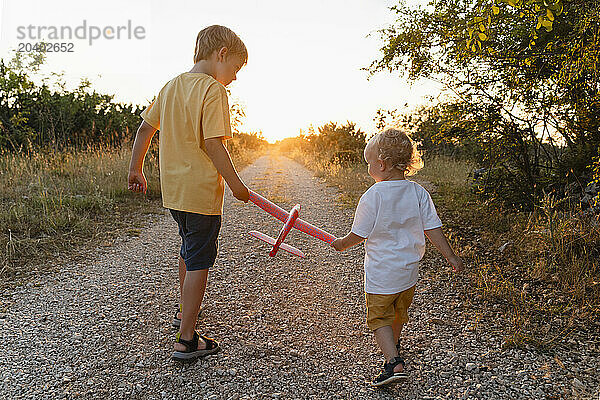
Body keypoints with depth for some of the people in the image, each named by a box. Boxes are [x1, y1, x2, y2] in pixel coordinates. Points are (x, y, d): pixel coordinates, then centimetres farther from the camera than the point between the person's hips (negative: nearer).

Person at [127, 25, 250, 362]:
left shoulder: (171, 86, 11)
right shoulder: (213, 89, -14)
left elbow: (145, 128, 15)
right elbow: (213, 144, -22)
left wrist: (136, 169, 23)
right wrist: (236, 183, -14)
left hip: (174, 191, 8)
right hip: (203, 192, -8)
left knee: (189, 251, 26)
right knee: (199, 262, 1)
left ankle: (186, 311, 44)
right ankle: (187, 340, 8)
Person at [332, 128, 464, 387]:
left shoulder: (373, 196, -20)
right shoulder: (418, 192, -7)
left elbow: (359, 234, -13)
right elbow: (433, 230, -5)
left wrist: (341, 243, 7)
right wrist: (452, 258, 5)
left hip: (381, 273, -6)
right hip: (409, 269, 6)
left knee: (379, 317, 9)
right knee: (399, 312, 27)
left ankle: (394, 363, -4)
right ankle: (393, 345, 50)